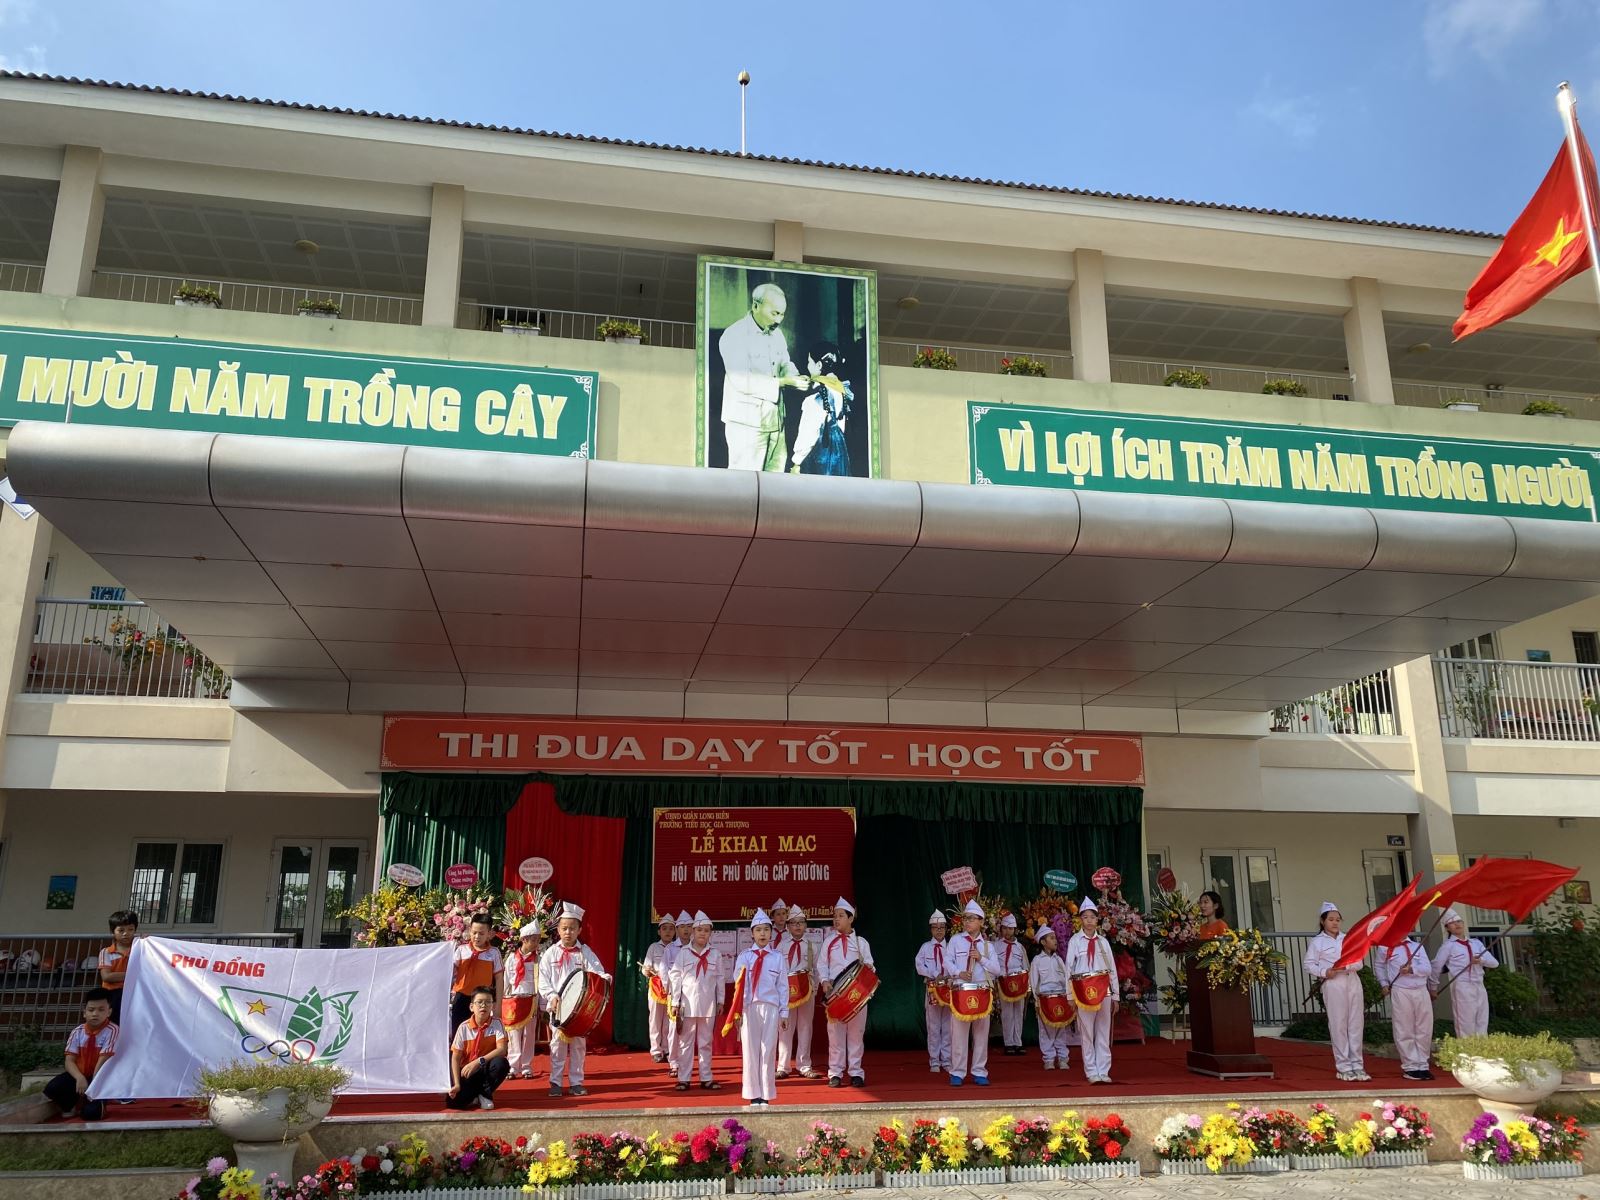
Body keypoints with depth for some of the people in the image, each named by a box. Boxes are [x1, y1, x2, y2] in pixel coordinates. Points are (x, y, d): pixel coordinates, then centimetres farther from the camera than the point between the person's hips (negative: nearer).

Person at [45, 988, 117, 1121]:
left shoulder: (112, 1031, -18)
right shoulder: (77, 1033, -4)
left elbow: (103, 1061, -19)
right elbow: (69, 1061, -9)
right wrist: (80, 1078, -27)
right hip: (79, 1075, 4)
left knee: (91, 1113, -24)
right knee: (51, 1089, -21)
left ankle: (98, 1103, 14)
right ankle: (72, 1106, 9)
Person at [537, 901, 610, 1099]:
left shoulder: (585, 952, 1)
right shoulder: (551, 953, 0)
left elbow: (596, 972, -10)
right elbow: (543, 980, -1)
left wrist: (604, 978, -32)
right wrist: (552, 996, -16)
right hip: (558, 1006, -1)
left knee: (579, 1044, 7)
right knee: (558, 1044, 2)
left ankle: (576, 1081, 16)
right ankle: (556, 1082, 11)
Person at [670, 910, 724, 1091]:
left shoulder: (715, 954, 4)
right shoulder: (684, 954, 0)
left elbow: (719, 978, 7)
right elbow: (676, 977, -1)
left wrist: (720, 1001, 6)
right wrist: (675, 1002, -4)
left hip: (708, 1004, 1)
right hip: (688, 1004, -1)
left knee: (705, 1042, 9)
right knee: (686, 1042, 4)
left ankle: (706, 1078, 15)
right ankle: (683, 1078, 9)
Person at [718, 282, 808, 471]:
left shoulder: (777, 334, 14)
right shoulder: (734, 335, -12)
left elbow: (785, 364, 20)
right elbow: (742, 381, -20)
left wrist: (795, 377, -5)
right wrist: (783, 382, -21)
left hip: (776, 420, 7)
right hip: (747, 421, -7)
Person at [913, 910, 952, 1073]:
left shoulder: (951, 947, 5)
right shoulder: (926, 947, 4)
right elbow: (920, 967, -4)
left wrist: (950, 976, -20)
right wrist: (936, 975, -15)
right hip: (932, 989, -1)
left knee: (948, 1026, 3)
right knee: (933, 1027, 3)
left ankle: (947, 1061, 10)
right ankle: (934, 1062, 8)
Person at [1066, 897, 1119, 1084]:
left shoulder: (1103, 941, 8)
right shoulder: (1075, 941, 0)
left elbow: (1112, 969, 9)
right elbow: (1069, 969, -1)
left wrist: (1115, 995, 6)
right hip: (1083, 991, -3)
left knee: (1104, 1032, 4)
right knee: (1087, 1032, 1)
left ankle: (1103, 1072, 10)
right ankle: (1092, 1073, 7)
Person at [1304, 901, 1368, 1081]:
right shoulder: (1317, 942, 4)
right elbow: (1309, 965, 0)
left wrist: (1351, 965, -11)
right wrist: (1325, 972, -16)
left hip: (1353, 981, 4)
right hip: (1333, 984, -4)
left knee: (1356, 1024, 4)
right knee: (1339, 1025, -3)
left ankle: (1357, 1065, 12)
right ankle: (1344, 1067, 3)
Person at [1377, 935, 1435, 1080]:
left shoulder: (1417, 946, 9)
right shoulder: (1386, 948, 5)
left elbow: (1426, 968, -1)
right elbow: (1378, 965, 19)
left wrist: (1412, 969, -19)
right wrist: (1384, 984, 10)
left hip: (1421, 991, 3)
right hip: (1400, 992, -3)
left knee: (1425, 1030, 6)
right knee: (1405, 1031, -1)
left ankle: (1422, 1065, 16)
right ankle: (1410, 1066, 6)